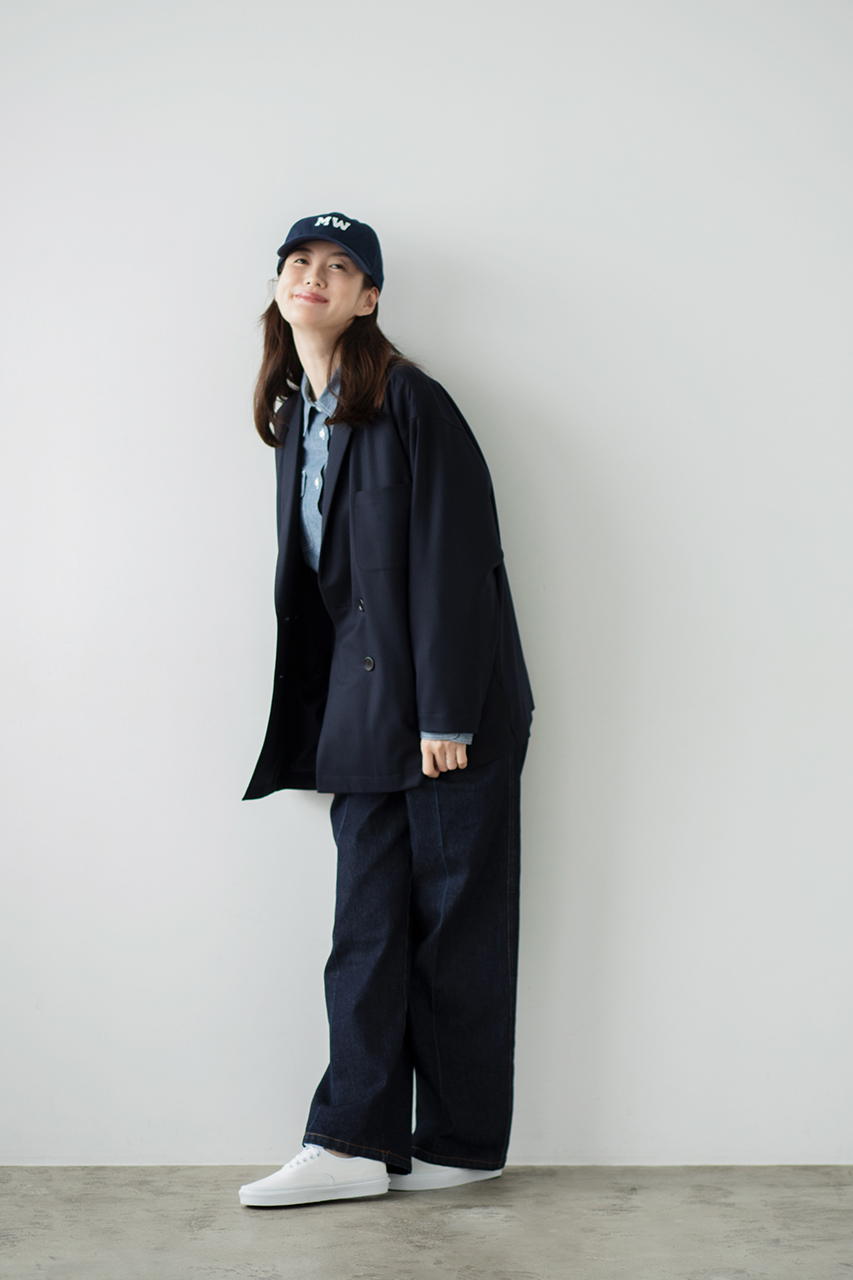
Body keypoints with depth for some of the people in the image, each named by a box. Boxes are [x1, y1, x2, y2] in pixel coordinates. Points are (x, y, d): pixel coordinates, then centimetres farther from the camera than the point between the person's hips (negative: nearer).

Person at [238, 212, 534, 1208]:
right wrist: (324, 730, 12)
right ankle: (356, 1142, 11)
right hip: (364, 706, 7)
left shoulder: (409, 401, -8)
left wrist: (445, 715, -17)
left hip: (449, 711, -7)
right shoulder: (296, 418, 15)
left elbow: (453, 559, -13)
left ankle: (459, 1144, 13)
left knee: (456, 921, 2)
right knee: (369, 923, 6)